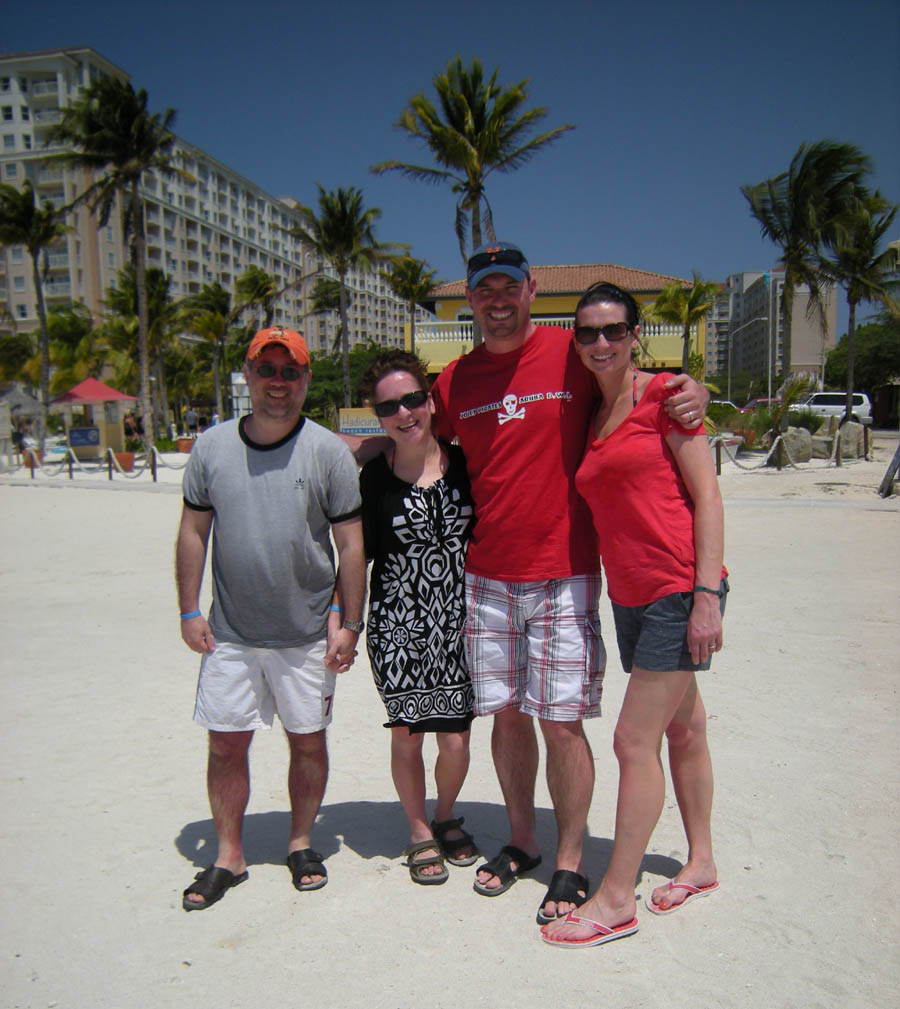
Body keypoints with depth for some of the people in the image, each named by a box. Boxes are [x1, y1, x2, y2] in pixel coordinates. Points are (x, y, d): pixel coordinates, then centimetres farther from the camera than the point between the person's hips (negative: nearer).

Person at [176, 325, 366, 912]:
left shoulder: (329, 451, -6)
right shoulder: (212, 447, 2)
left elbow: (351, 544, -5)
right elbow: (194, 530, 8)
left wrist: (349, 623, -7)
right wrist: (190, 610, 3)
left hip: (307, 633, -2)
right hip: (229, 633, 2)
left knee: (308, 740, 11)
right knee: (226, 744, 9)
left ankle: (302, 843, 33)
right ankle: (229, 857, 28)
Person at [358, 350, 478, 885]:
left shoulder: (465, 464, 1)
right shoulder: (372, 477, -1)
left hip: (459, 622, 1)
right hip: (397, 624, 0)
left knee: (456, 740, 3)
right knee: (406, 735, 7)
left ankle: (447, 817, 34)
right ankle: (421, 833, 32)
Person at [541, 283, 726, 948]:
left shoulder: (663, 393, -7)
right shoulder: (589, 417, 13)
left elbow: (707, 495, -10)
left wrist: (708, 593, -16)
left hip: (680, 590, -7)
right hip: (629, 596, 7)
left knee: (635, 740, -4)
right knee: (683, 729, 19)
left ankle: (617, 900, 10)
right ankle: (701, 864, 35)